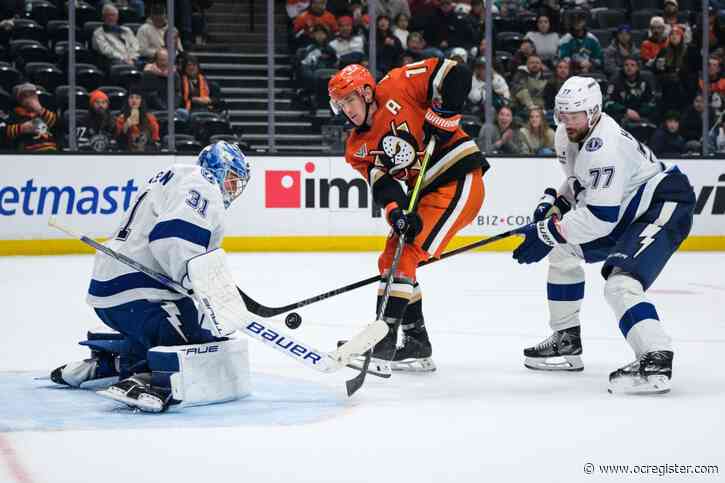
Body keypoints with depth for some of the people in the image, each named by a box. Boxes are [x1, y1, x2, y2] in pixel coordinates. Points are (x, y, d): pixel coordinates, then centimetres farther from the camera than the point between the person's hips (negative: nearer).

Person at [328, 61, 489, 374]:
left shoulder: (399, 87, -9)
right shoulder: (359, 148, 8)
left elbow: (455, 75, -13)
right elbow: (382, 185, -5)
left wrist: (440, 117, -17)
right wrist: (397, 212, -24)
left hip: (458, 180, -9)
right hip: (428, 193, 9)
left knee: (402, 255, -16)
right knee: (391, 259, 9)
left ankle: (384, 336, -17)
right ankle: (416, 343, 17)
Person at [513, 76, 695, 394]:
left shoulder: (605, 146, -29)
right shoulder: (567, 135, 2)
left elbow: (599, 217, -32)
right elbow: (579, 183, 21)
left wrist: (547, 234, -27)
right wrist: (552, 204, 2)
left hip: (665, 209, -11)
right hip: (627, 210, 11)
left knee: (620, 283, -30)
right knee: (562, 250, 18)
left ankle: (656, 360, -39)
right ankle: (566, 341, 26)